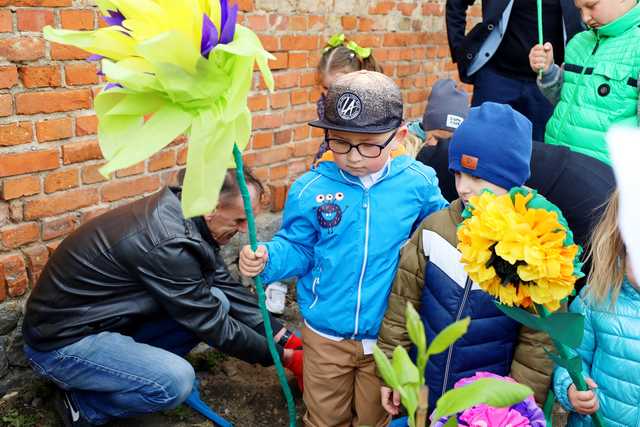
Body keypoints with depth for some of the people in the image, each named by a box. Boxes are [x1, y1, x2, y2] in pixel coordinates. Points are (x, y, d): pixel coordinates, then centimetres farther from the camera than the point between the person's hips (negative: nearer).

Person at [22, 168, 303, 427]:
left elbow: (228, 288, 2)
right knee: (176, 381, -28)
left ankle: (133, 362, 8)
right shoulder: (167, 244, -31)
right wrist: (283, 357, -12)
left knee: (215, 302, -3)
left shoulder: (181, 215, -5)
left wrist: (284, 337, -1)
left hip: (108, 320, 8)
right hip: (61, 342, -8)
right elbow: (212, 325, -22)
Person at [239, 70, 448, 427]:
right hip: (326, 334, 0)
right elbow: (298, 250, -4)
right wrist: (267, 259, -22)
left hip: (389, 334, 0)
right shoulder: (311, 189, -12)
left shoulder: (418, 182, -11)